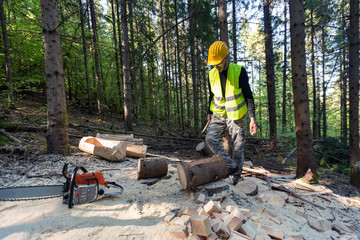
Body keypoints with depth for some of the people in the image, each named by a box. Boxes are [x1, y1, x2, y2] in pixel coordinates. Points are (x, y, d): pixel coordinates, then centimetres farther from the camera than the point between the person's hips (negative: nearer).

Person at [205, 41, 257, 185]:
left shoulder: (239, 71, -10)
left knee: (238, 147, 3)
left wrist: (252, 118, -14)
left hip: (235, 116, -3)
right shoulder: (212, 74, 2)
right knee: (210, 138, -17)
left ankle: (237, 176, 22)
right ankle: (231, 165, -3)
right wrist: (209, 112, 19)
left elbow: (248, 96, -9)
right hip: (218, 115, 4)